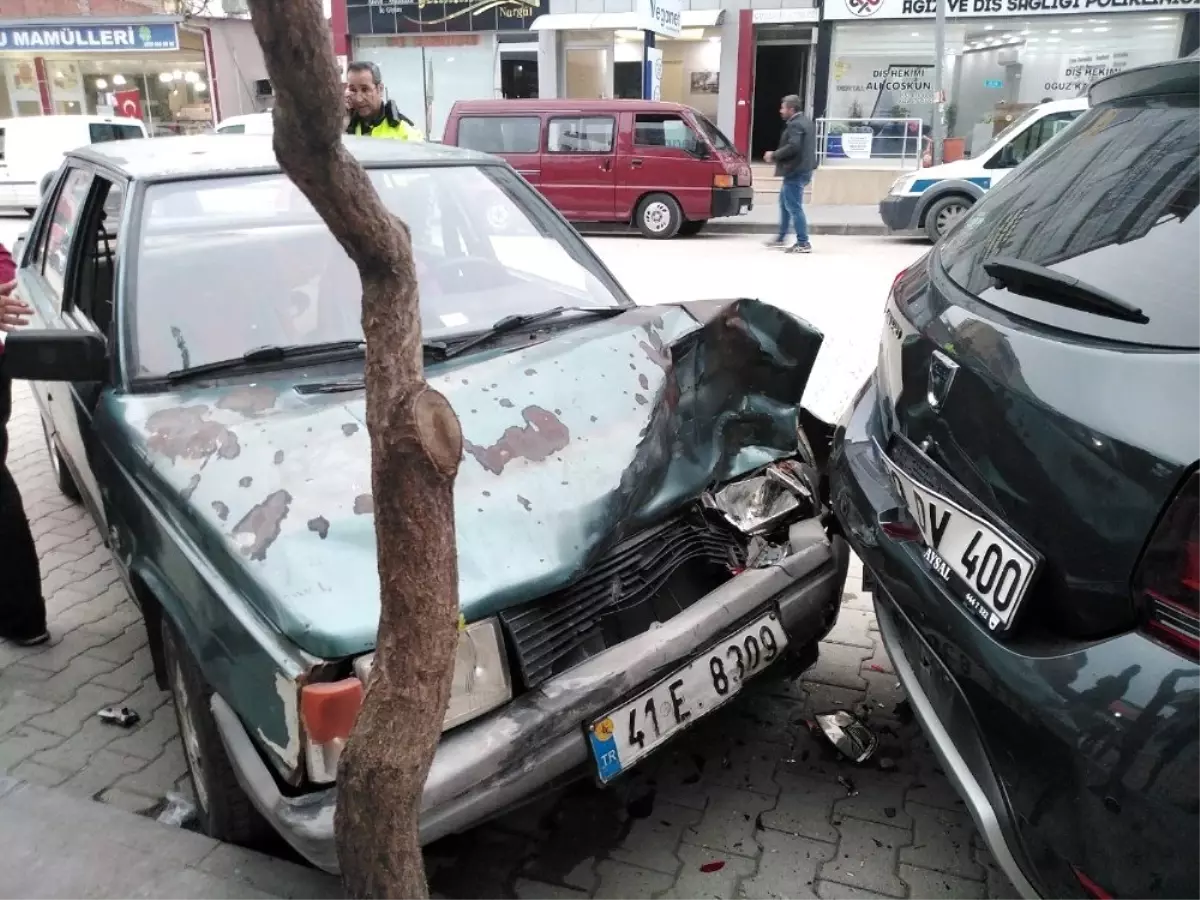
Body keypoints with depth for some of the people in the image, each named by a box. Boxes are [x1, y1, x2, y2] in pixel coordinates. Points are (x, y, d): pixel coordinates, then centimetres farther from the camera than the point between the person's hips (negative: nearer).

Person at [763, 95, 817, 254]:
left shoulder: (795, 125, -17)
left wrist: (774, 155, -17)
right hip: (801, 169, 11)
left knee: (794, 207, -8)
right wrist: (777, 155, 16)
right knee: (784, 201, 22)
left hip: (795, 172, -11)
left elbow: (793, 147, -29)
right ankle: (781, 238, 31)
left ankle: (803, 243, -7)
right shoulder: (806, 122, 16)